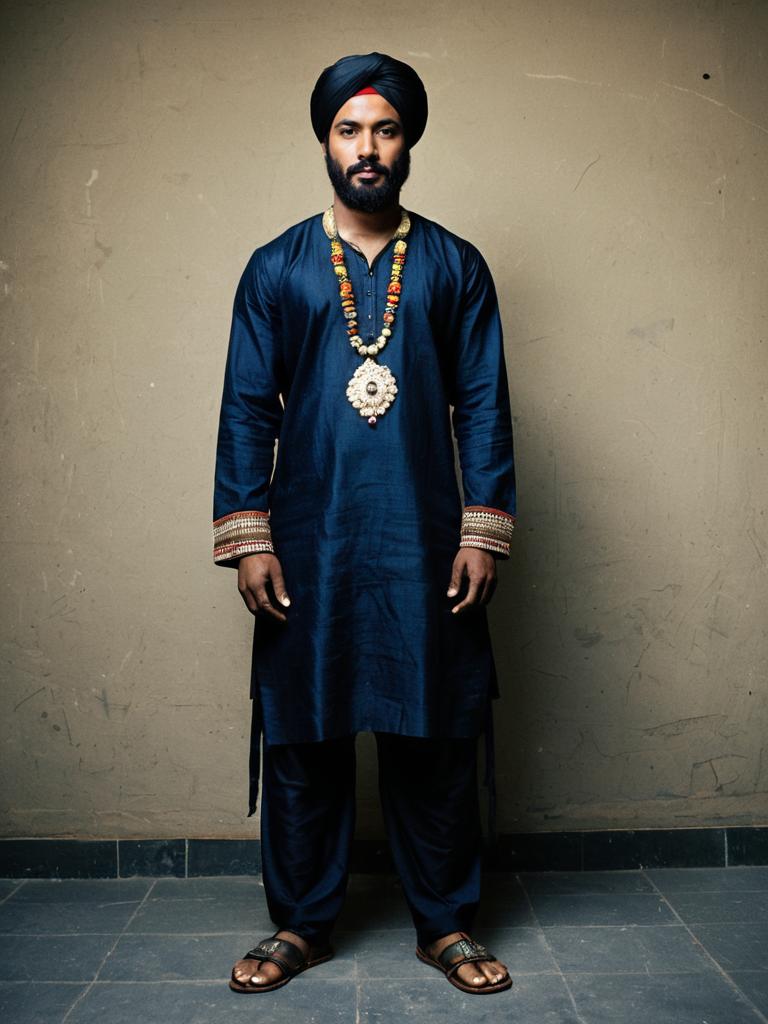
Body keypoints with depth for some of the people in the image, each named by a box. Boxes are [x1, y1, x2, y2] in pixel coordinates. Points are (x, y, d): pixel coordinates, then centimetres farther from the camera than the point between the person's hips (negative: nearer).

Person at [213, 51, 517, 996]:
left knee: (435, 738, 6)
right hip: (309, 545, 0)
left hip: (425, 545, 0)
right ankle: (300, 924, 24)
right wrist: (246, 537, -4)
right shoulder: (276, 269, 7)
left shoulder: (456, 267, 7)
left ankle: (445, 924, 23)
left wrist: (484, 533, -4)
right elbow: (247, 408, 3)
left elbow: (484, 406, 3)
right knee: (301, 736, 7)